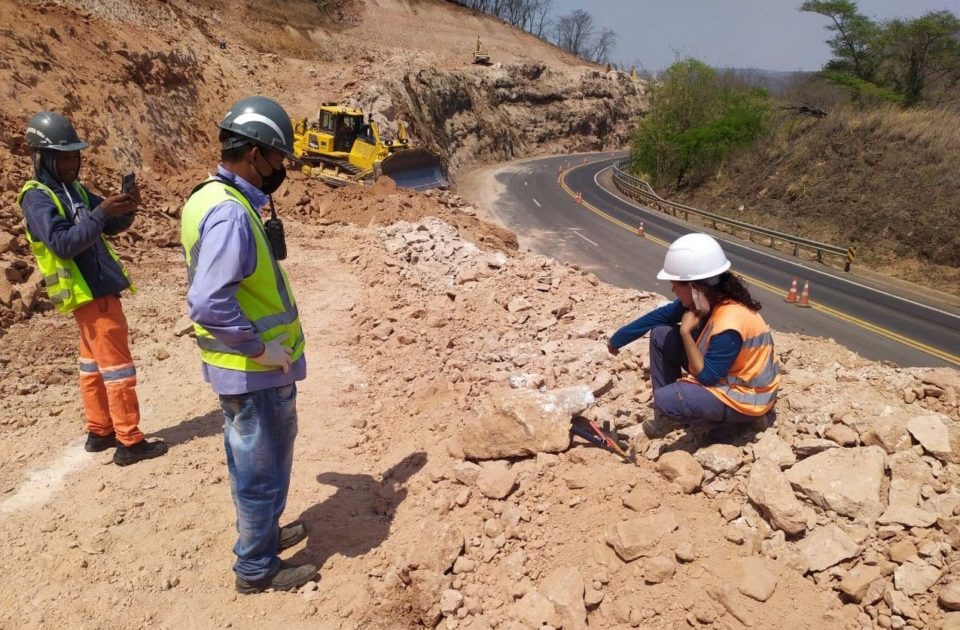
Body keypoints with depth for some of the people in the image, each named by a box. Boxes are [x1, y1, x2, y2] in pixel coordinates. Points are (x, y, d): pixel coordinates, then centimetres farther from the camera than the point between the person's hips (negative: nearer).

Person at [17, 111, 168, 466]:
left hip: (98, 289, 9)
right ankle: (130, 443, -1)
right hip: (89, 293, -9)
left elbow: (112, 227, 12)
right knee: (116, 367, -7)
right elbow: (63, 243, -24)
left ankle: (99, 432, 27)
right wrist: (100, 213, -30)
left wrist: (126, 210, -8)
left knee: (94, 365, 16)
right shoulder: (37, 198, -13)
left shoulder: (74, 190, 13)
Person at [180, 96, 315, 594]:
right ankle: (257, 567, 25)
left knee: (252, 461, 25)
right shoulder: (230, 215, -25)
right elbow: (208, 304, -33)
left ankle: (262, 532, 45)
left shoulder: (216, 198, 7)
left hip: (243, 366, 10)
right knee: (263, 467, 7)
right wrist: (260, 347, -23)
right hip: (256, 369, -10)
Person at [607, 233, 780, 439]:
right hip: (721, 374, 8)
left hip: (746, 395, -8)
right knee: (661, 335, 0)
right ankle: (669, 413, 10)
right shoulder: (706, 299, -9)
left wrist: (686, 331, -25)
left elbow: (706, 376, -25)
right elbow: (659, 317, 2)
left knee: (666, 401, -28)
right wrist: (617, 339, 8)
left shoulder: (729, 326, -35)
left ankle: (742, 416, -1)